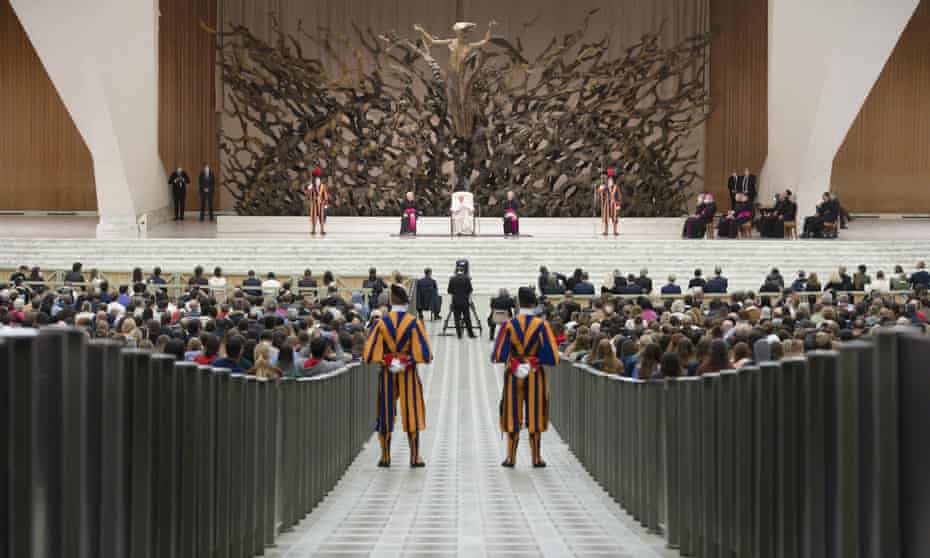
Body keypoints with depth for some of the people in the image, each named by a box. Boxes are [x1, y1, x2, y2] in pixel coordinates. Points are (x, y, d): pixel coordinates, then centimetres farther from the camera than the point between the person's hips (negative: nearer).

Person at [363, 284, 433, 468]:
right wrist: (411, 359, 6)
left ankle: (385, 457, 13)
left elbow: (370, 351, -7)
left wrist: (382, 360, 8)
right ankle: (415, 457, 7)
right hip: (408, 373, -1)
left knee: (386, 413, 11)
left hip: (386, 374, 1)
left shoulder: (381, 322, -5)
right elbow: (423, 351, -12)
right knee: (411, 412, 7)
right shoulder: (414, 323, -9)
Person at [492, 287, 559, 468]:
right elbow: (552, 357, -12)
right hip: (536, 377, 0)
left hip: (513, 376, 0)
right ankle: (537, 458, 12)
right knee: (535, 414, 9)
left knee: (513, 415, 9)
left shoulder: (508, 325, -8)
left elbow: (498, 356, -9)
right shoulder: (542, 325, -9)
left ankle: (511, 457, 10)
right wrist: (536, 358, 5)